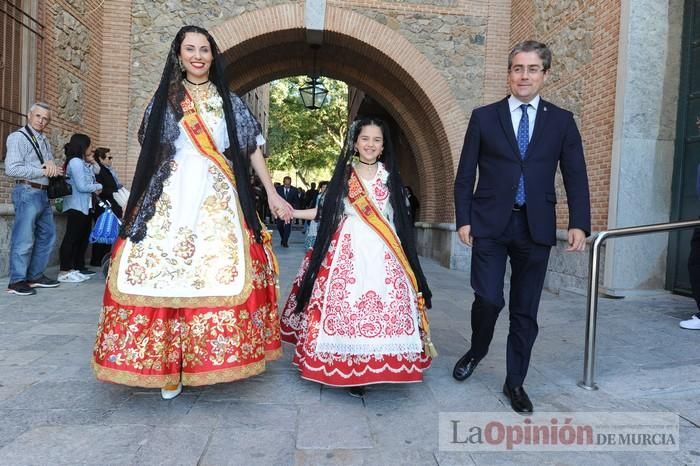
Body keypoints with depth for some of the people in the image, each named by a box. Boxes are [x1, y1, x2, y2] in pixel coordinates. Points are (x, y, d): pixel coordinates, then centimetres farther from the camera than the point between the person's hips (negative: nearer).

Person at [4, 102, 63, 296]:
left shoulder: (44, 141, 19)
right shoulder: (18, 137, -5)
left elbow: (50, 166, 16)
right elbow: (11, 169, -15)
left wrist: (51, 164, -8)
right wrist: (43, 171, -13)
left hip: (43, 194, 8)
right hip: (27, 192, -8)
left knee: (47, 236, 11)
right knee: (24, 239, -8)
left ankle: (35, 276, 20)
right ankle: (16, 281, -1)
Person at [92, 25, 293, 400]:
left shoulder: (230, 102, 13)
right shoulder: (164, 100, 13)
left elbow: (252, 150, 10)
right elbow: (149, 154, 13)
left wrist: (272, 194, 4)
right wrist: (135, 203, 10)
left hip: (218, 201, 0)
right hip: (171, 199, 0)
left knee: (221, 274, -10)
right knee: (163, 272, -7)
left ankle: (207, 360, 3)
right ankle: (167, 365, 3)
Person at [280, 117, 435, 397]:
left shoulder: (390, 177, 11)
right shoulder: (344, 174, 10)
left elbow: (399, 218, 10)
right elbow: (327, 210, 7)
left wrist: (402, 254, 6)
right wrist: (293, 212, 1)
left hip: (382, 253, 1)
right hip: (347, 250, 0)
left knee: (384, 303, -7)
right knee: (344, 303, -6)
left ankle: (367, 369, 6)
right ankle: (349, 370, 6)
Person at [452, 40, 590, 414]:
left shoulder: (561, 121, 7)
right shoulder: (484, 117, 5)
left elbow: (576, 177, 5)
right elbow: (465, 174, 4)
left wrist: (579, 223, -7)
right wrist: (463, 219, -3)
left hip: (535, 227, 1)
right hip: (490, 224, -1)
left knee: (525, 310, 7)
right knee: (489, 298, -9)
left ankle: (515, 382, 24)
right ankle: (477, 350, 24)